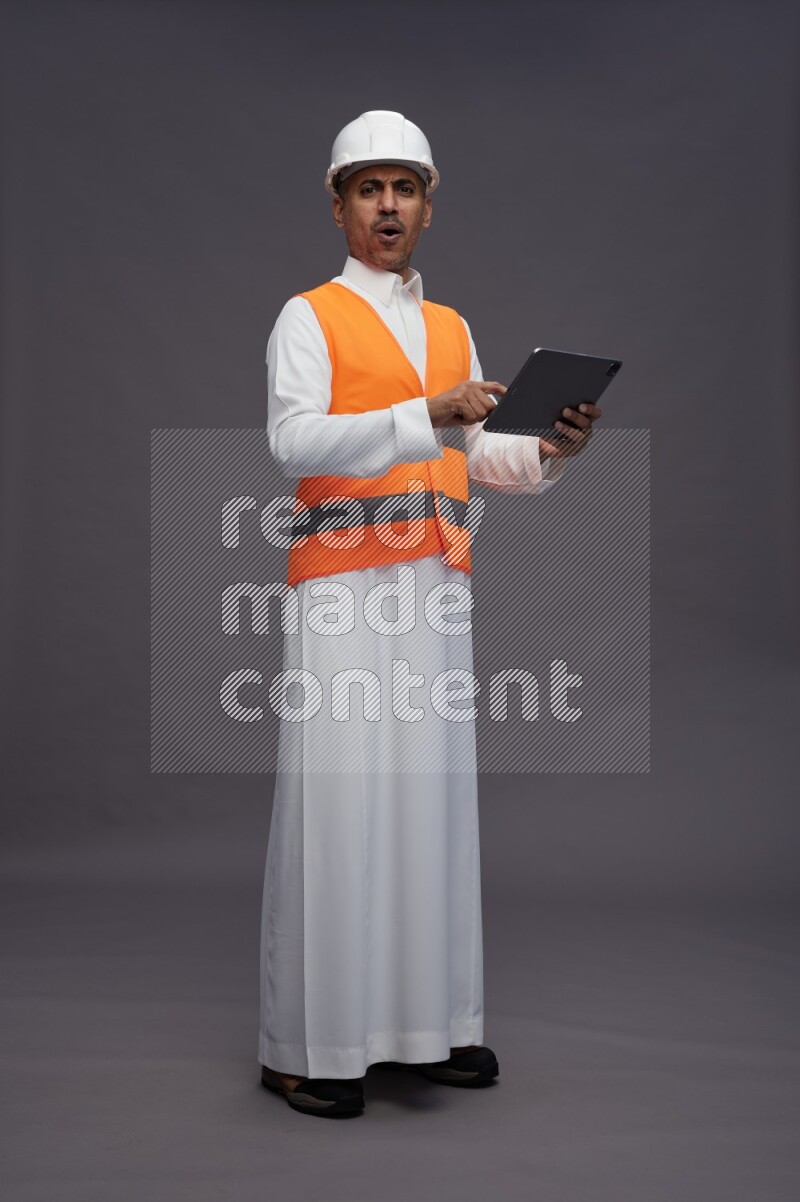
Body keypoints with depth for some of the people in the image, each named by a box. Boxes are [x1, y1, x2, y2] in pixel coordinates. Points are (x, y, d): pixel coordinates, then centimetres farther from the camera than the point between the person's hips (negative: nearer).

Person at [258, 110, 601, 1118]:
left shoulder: (453, 329, 21)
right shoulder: (309, 318, 4)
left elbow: (478, 453, 19)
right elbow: (293, 440, -13)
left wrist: (550, 450, -2)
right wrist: (425, 418, -24)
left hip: (438, 585, 5)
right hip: (342, 584, -5)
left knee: (434, 793, 5)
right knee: (337, 799, -6)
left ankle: (425, 1021, 16)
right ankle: (308, 1043, 4)